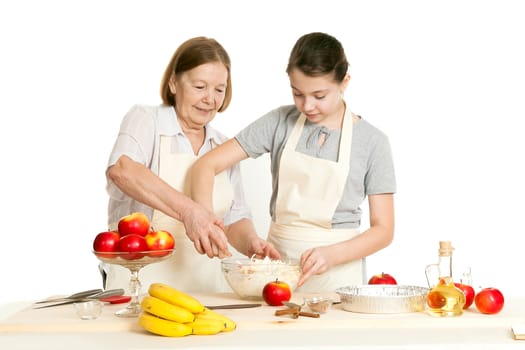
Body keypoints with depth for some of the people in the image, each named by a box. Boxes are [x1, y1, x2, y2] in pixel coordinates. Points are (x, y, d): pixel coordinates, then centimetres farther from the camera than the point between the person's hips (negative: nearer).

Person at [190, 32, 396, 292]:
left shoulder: (372, 141, -3)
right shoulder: (280, 123, 1)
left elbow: (383, 230, -2)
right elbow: (207, 164, 0)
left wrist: (332, 254, -18)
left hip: (338, 275, -2)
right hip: (278, 260, 2)